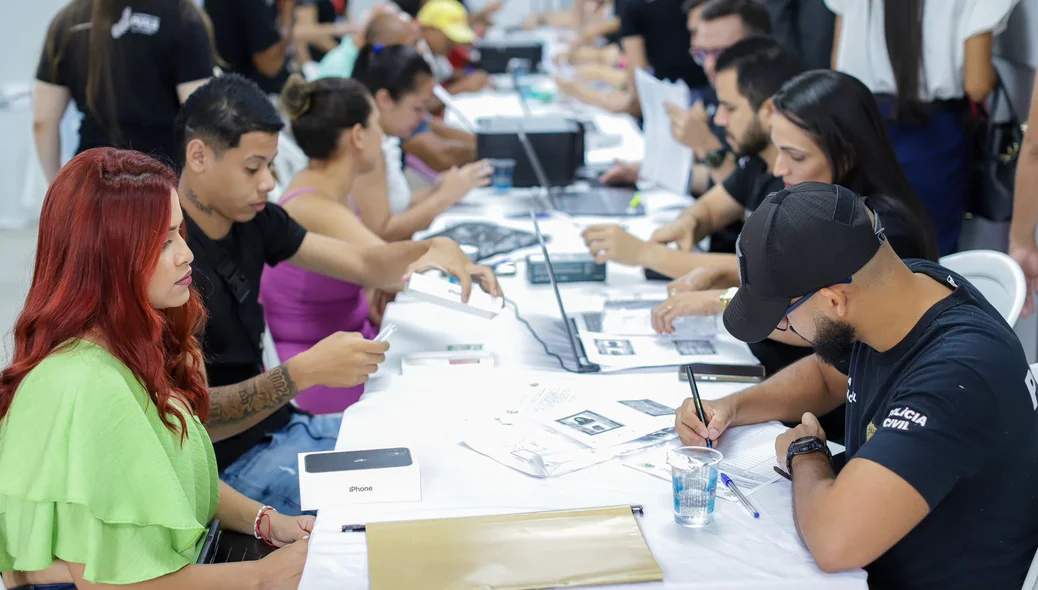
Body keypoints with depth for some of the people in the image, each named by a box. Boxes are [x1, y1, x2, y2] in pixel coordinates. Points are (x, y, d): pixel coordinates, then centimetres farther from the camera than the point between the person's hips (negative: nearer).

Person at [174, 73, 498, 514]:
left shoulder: (250, 218, 2)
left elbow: (363, 264, 5)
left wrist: (434, 249, -15)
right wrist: (305, 372, -33)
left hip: (278, 425, 8)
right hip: (224, 464, -8)